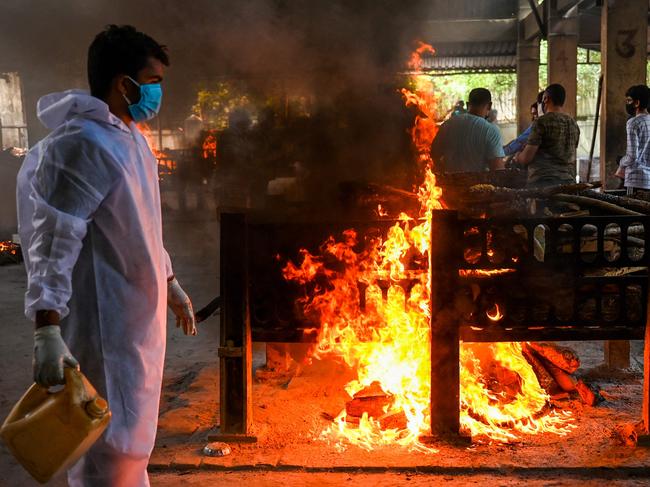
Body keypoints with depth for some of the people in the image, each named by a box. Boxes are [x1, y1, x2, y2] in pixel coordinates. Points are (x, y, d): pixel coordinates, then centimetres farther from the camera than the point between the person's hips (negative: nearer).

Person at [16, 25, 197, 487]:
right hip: (108, 323, -10)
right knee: (114, 446, -1)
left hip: (141, 314, 10)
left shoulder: (131, 138, 12)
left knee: (134, 435, 22)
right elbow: (53, 240, -25)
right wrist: (48, 331, -31)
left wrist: (170, 284, 25)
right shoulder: (81, 144, -20)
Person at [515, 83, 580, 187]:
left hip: (542, 182, -6)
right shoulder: (573, 124, 12)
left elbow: (526, 158, -10)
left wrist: (518, 158, 11)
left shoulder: (541, 122, -8)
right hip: (568, 181, 7)